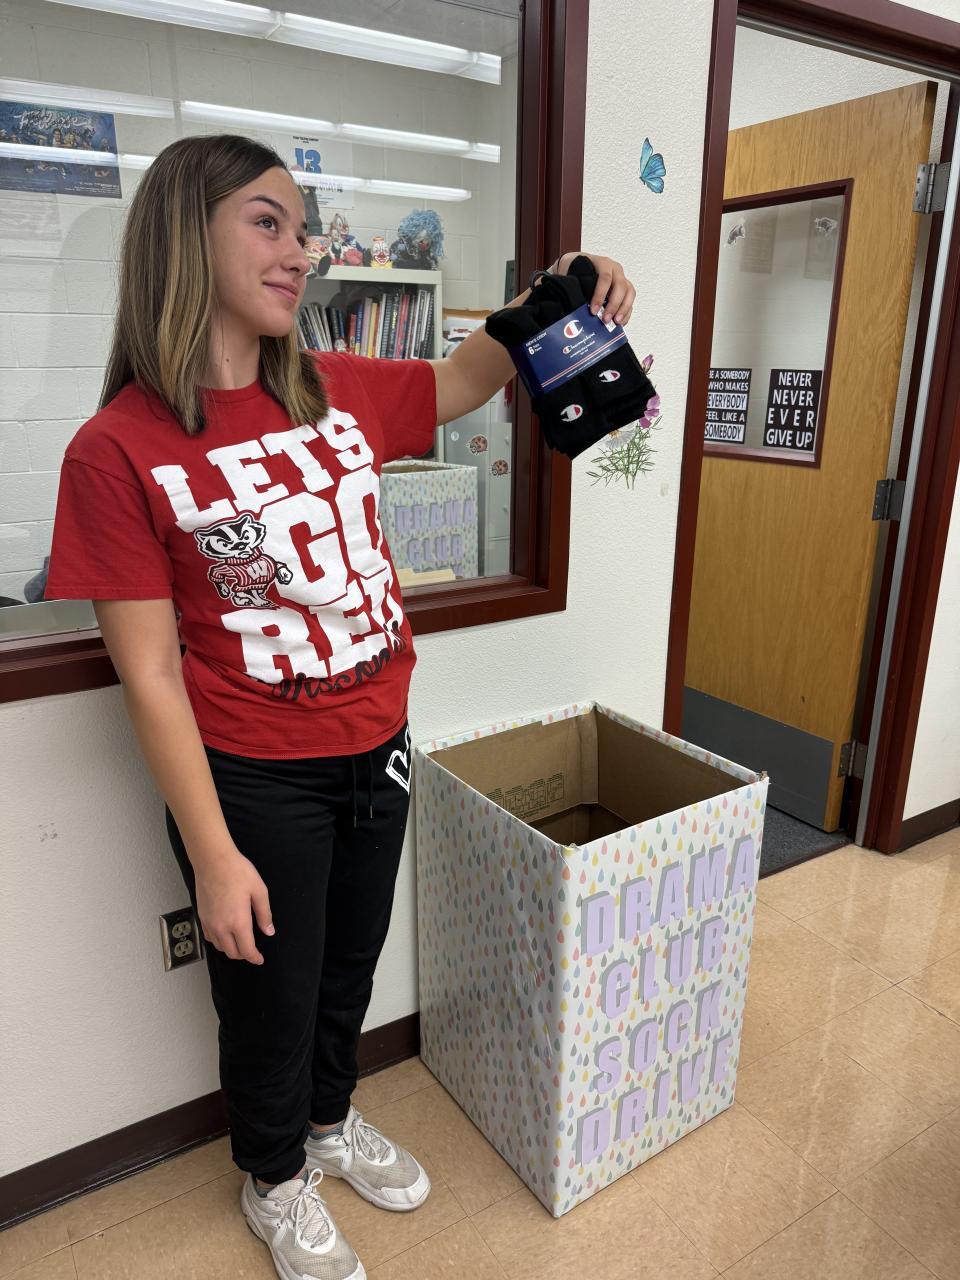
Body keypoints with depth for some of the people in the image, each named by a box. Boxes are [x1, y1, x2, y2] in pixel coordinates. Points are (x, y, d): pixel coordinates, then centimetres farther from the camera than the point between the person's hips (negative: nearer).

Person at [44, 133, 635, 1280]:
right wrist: (214, 857, -14)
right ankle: (274, 1182, 50)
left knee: (351, 966, 25)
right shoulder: (118, 448, -16)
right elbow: (149, 674, -16)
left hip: (376, 751, 5)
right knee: (271, 995, 18)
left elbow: (465, 379, 16)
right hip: (255, 782, -5)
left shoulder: (337, 393, -1)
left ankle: (331, 1122, 56)